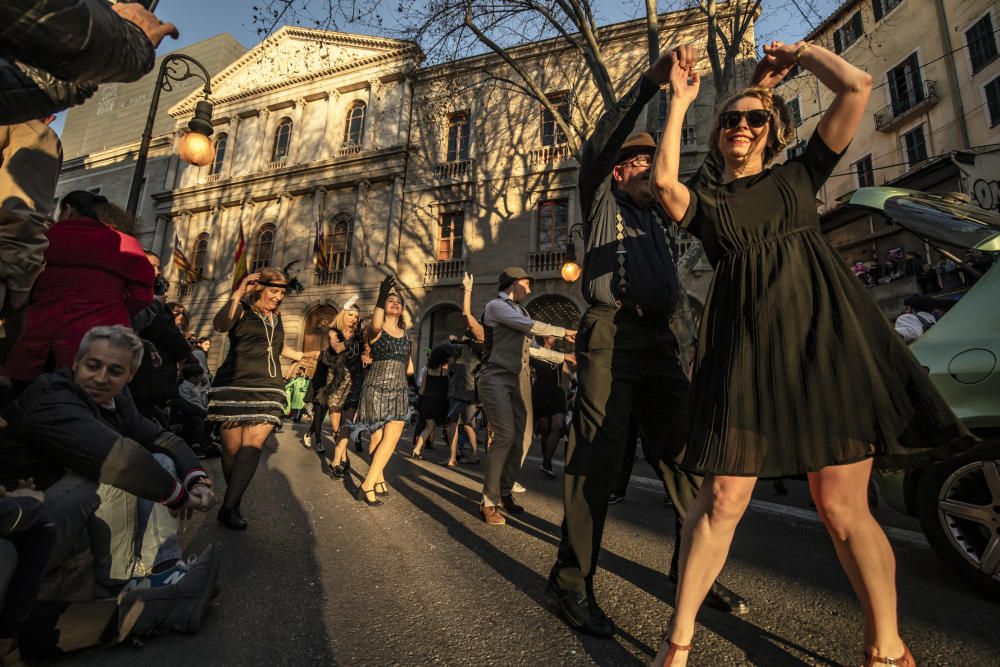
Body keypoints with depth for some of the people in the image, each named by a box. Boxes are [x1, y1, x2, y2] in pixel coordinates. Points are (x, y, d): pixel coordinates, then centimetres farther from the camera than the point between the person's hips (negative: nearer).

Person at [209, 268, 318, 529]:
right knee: (232, 447, 0)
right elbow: (220, 325, -22)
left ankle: (230, 507, -7)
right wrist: (238, 293, -24)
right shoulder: (242, 310, 2)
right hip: (236, 386, -4)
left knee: (253, 446, -10)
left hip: (268, 389, 4)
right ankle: (232, 502, 18)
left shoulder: (276, 317, 18)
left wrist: (302, 356, 31)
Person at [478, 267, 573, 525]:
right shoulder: (496, 306, -3)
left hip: (520, 379, 8)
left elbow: (529, 348, 23)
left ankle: (505, 492, 19)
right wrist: (564, 332, -2)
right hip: (497, 377, -8)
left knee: (523, 437, 3)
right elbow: (532, 326, -11)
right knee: (505, 436, -17)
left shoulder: (521, 311, 22)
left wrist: (563, 356, 23)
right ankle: (488, 502, -6)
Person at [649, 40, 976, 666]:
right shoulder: (706, 199, 15)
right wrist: (681, 103, 5)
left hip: (825, 335, 1)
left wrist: (799, 52, 24)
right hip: (745, 348, -1)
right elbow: (664, 180, -6)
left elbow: (858, 86, 10)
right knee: (722, 502, -4)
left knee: (844, 508, 1)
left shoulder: (799, 174, 19)